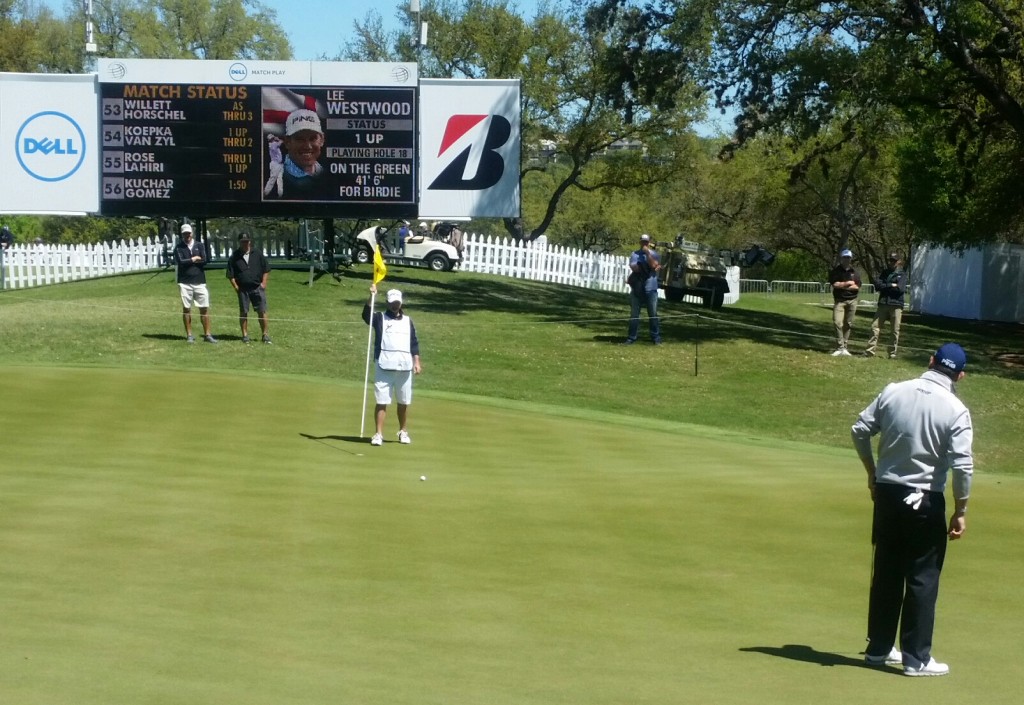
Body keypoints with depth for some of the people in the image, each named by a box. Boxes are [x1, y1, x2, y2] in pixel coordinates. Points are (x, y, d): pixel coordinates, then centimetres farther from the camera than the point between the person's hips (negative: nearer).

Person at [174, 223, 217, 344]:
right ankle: (189, 335, 9)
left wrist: (188, 261, -4)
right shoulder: (178, 248, 4)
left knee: (204, 308, -1)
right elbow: (180, 262, -12)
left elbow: (204, 261, -4)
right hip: (185, 282, -2)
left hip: (200, 282, 2)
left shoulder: (199, 246, 10)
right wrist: (194, 259, -3)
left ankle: (207, 335, 4)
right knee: (186, 309, 2)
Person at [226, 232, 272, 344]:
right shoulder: (235, 257, 5)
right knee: (243, 312, 4)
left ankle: (265, 335, 2)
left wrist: (263, 282, 0)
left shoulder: (257, 254, 6)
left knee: (262, 311, -3)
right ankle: (245, 335, 12)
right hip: (242, 289, 0)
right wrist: (235, 286, -4)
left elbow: (266, 269, 9)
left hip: (257, 287, 0)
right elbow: (230, 274, 5)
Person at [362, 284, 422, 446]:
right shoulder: (380, 318, 7)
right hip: (384, 366, -3)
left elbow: (414, 343, 16)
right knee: (382, 401, -7)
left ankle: (403, 432, 24)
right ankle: (379, 434, -5)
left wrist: (416, 362, 7)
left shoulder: (408, 321, 16)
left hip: (404, 367, 3)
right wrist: (371, 297, -27)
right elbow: (366, 315, -14)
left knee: (403, 402, 10)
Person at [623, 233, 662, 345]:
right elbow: (633, 267, -7)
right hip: (636, 288, 2)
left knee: (653, 314, 0)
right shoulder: (634, 254, 8)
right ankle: (631, 338, 9)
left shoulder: (654, 254, 4)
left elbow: (653, 265, -13)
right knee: (634, 314, 5)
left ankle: (656, 338, 4)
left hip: (650, 289, -2)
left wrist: (647, 252, -11)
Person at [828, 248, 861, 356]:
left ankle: (844, 347, 10)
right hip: (839, 300, -2)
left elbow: (857, 286, -1)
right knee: (838, 323, -14)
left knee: (848, 324, 3)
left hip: (852, 300, 2)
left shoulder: (854, 272, 8)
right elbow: (834, 284, -10)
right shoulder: (836, 270, 3)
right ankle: (840, 347, -12)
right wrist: (847, 283, -8)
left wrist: (842, 285, -9)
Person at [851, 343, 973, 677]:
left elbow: (860, 430, 4)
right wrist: (960, 510, -5)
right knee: (923, 578, 5)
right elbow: (962, 465, -16)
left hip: (887, 492, 4)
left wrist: (872, 472, 18)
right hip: (925, 501, -4)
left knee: (886, 572, 14)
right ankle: (916, 658, 8)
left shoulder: (893, 392, -1)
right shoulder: (956, 410, -12)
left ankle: (878, 648, 23)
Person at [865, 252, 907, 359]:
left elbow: (901, 288, -11)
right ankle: (870, 351, -1)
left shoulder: (902, 274, 5)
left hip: (896, 305, -3)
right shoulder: (885, 272, 16)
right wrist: (891, 285, -7)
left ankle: (893, 353, 7)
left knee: (895, 330, 0)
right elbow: (877, 284, 2)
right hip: (883, 304, 3)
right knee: (875, 326, -3)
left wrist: (885, 287, -3)